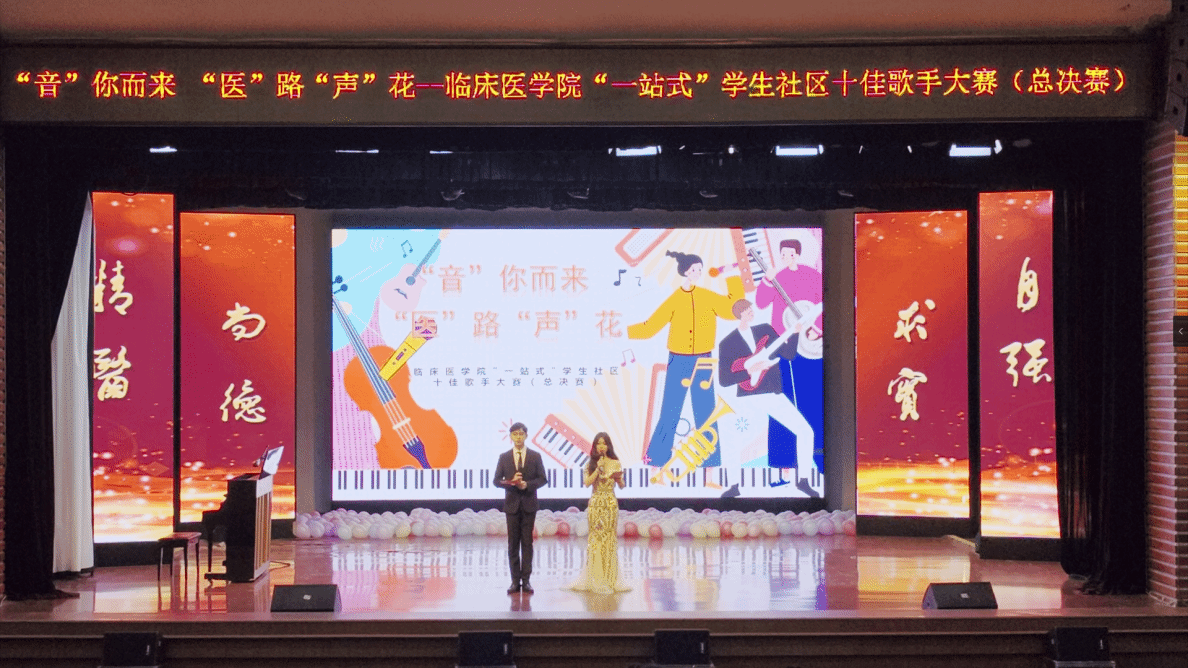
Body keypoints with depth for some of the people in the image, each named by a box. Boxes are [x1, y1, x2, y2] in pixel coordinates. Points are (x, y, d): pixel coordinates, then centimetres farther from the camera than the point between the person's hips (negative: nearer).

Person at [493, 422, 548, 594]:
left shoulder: (535, 456, 3)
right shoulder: (504, 457, 5)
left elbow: (542, 479, 1)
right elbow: (497, 480, 3)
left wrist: (527, 484, -16)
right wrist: (511, 482, -16)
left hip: (529, 504, -1)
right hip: (512, 504, 1)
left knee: (527, 543, 0)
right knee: (513, 544, 2)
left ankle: (526, 580, 3)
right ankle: (515, 581, 4)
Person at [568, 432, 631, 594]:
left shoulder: (615, 464, 5)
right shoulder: (591, 464, 4)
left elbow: (622, 486, 5)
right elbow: (587, 482, -9)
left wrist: (619, 478, -16)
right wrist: (598, 468, -14)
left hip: (610, 504, 0)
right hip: (595, 503, 0)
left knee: (609, 538, 0)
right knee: (595, 537, -1)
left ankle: (609, 579, 6)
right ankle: (595, 579, 3)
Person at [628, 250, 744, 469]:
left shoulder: (708, 297, 2)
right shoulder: (674, 300, -5)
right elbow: (649, 327, -5)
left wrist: (734, 281, 2)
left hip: (703, 362, 2)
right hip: (679, 362, -2)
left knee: (706, 415, 5)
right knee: (669, 414, -1)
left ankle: (711, 462, 12)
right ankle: (656, 460, 10)